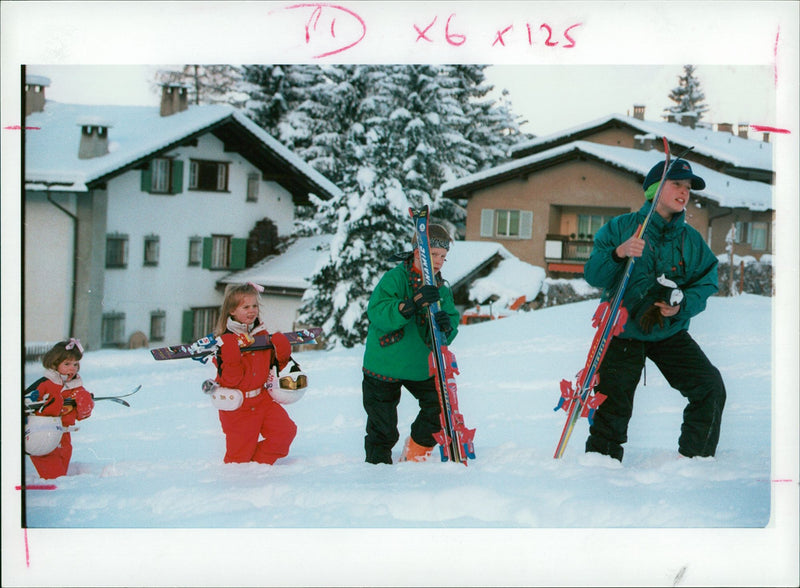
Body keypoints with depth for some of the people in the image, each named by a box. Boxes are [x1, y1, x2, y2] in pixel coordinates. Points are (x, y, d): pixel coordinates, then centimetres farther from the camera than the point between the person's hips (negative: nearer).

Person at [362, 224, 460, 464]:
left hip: (421, 366, 5)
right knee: (383, 428, 3)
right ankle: (377, 463, 28)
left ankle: (416, 453, 20)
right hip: (384, 366, -4)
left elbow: (448, 331, -4)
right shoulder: (394, 278, -15)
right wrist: (413, 304, -41)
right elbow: (377, 314, -29)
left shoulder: (441, 289, 1)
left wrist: (446, 326, -29)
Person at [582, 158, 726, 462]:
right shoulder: (620, 228, -5)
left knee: (710, 388, -10)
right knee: (611, 407, -6)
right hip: (623, 331, -3)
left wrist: (682, 306, -20)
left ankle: (696, 461, 8)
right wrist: (618, 253, -28)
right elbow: (593, 276, -9)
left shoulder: (692, 240, 4)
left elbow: (706, 283, 0)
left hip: (670, 332, 3)